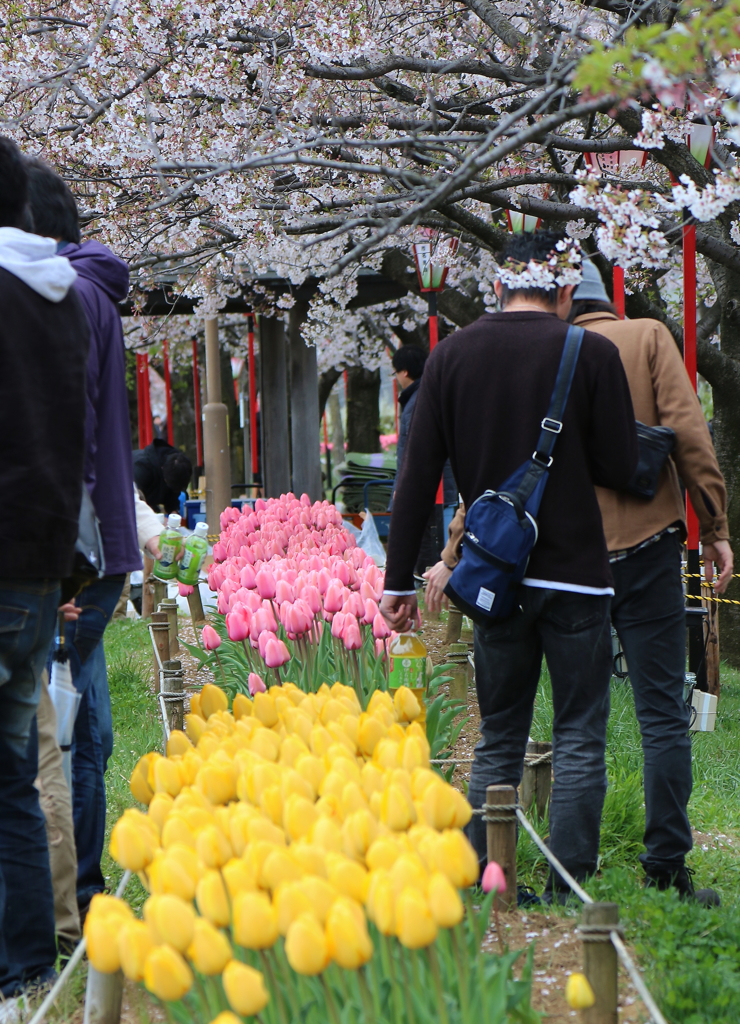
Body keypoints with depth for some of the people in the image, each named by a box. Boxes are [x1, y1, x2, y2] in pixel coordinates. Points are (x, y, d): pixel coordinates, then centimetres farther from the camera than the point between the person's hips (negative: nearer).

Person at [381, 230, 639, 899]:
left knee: (499, 738, 13)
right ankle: (568, 889, 1)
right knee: (580, 737, 4)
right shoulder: (593, 354, -7)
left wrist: (399, 580, 7)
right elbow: (620, 469, -4)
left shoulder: (453, 355, 3)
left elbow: (418, 478, 2)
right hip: (575, 570, -3)